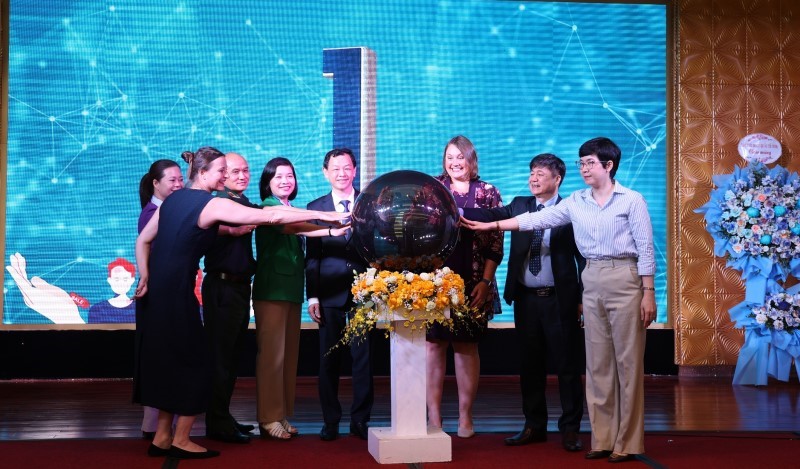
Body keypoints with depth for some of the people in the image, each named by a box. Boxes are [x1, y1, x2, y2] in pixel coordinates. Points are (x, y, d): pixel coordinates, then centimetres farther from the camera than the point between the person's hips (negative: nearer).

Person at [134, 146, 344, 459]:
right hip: (176, 292, -8)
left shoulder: (173, 199, 13)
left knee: (166, 362, 14)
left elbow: (143, 240, 13)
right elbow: (269, 216, -14)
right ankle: (180, 441, 8)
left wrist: (145, 277, 6)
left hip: (155, 290, 8)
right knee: (192, 362, 2)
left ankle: (162, 438, 19)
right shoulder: (213, 204, -10)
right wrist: (324, 216, -12)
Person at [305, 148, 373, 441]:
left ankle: (360, 419, 10)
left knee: (363, 356, 2)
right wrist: (312, 296, -2)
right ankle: (331, 421, 14)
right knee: (329, 358, 5)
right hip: (331, 292, 0)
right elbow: (312, 256, 4)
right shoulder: (316, 207, 7)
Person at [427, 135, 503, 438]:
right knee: (434, 344, -1)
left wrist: (485, 282, -4)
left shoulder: (488, 194, 6)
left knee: (467, 346, 6)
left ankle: (465, 417, 13)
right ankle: (434, 416, 5)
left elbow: (496, 243, 3)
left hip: (473, 285, 0)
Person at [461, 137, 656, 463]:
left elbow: (646, 249, -5)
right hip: (592, 282, 5)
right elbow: (537, 219, 3)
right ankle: (603, 439, 13)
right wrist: (493, 225, -3)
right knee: (597, 362, 7)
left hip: (624, 280, -5)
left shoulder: (632, 200, -3)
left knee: (628, 361, -1)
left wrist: (648, 293, -10)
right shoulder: (576, 202, 8)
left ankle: (628, 442, 5)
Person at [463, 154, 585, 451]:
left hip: (560, 299, -4)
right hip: (526, 298, 5)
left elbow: (584, 256, -3)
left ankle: (570, 429, 13)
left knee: (567, 365, 3)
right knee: (530, 365, 11)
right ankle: (534, 426, 22)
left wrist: (583, 298, -7)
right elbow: (492, 216, -6)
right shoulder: (520, 205, 9)